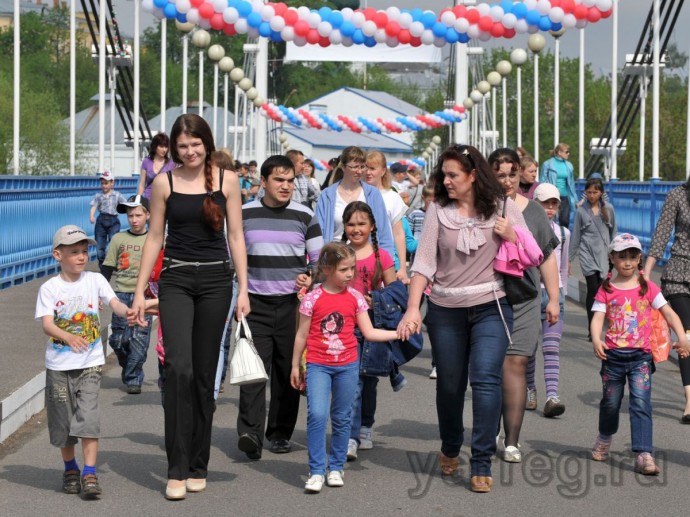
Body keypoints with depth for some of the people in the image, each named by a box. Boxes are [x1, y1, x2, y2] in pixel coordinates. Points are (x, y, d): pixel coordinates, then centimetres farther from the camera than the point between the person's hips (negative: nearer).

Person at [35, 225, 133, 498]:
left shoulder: (95, 280, 1)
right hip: (59, 364, 0)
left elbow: (115, 303, -11)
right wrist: (68, 337, -34)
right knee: (62, 420, 9)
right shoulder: (49, 288, -4)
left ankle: (89, 474, -12)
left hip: (90, 362, 0)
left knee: (88, 416, -12)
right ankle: (70, 469, 29)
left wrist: (128, 312, -34)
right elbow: (47, 324, -15)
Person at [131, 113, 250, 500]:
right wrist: (140, 291, 2)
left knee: (205, 374, 6)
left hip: (215, 280, 1)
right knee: (179, 369, -16)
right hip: (176, 280, -1)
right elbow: (155, 238, 6)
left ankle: (198, 466, 16)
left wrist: (243, 290, -3)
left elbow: (236, 236, 3)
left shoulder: (226, 180, 2)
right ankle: (177, 469, -12)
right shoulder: (165, 183, 2)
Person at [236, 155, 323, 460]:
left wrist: (311, 278, -13)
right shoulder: (244, 214, 5)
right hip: (255, 303, 0)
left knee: (287, 371, 5)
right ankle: (250, 432, -18)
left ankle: (281, 433, 16)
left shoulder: (304, 216, 3)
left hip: (292, 304, 0)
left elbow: (320, 257, 7)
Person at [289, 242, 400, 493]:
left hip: (347, 365, 3)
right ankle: (317, 471, -8)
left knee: (341, 418, 10)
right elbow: (302, 334, 2)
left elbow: (369, 332, 4)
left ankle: (336, 468, 23)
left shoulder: (355, 297, 1)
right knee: (317, 414, -16)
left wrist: (399, 333, -4)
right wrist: (295, 365, 6)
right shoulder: (313, 298, -7)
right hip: (318, 365, -3)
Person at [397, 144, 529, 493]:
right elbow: (424, 262, -7)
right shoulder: (438, 210, 0)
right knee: (449, 384, 11)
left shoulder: (503, 208, 0)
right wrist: (412, 309, -17)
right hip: (445, 310, 2)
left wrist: (510, 236, -14)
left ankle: (482, 464, -10)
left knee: (485, 378, -15)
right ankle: (450, 450, 35)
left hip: (491, 307, -1)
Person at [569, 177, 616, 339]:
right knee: (593, 288, -11)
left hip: (603, 253, 2)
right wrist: (569, 258, 8)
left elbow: (613, 232, 16)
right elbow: (575, 236, 7)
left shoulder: (608, 209, 6)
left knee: (600, 289, -2)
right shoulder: (581, 211, 3)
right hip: (587, 253, -2)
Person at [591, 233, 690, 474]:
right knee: (610, 402, 14)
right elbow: (598, 317, -7)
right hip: (613, 354, 1)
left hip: (641, 355, -1)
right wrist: (596, 340, -27)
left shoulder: (647, 287, 4)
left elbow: (668, 313, 0)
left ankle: (644, 455, -16)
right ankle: (605, 438, 42)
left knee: (641, 403, -12)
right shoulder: (606, 290, 2)